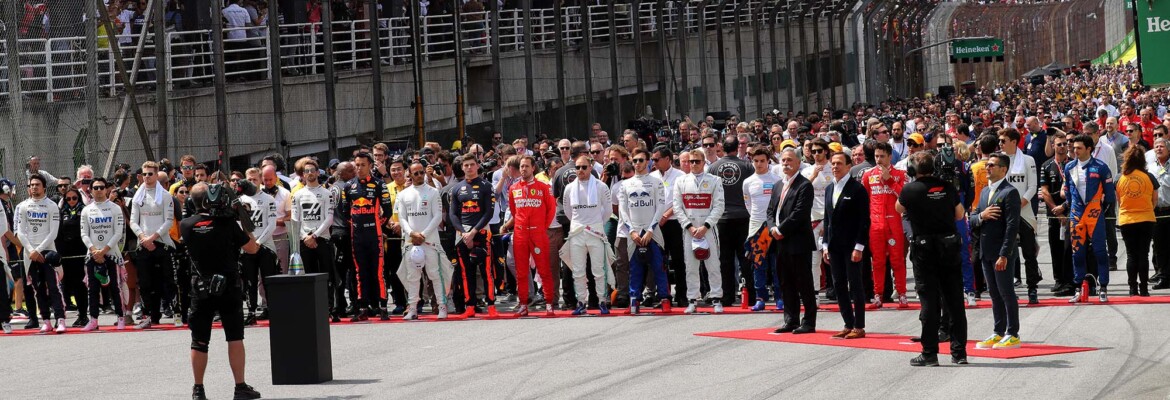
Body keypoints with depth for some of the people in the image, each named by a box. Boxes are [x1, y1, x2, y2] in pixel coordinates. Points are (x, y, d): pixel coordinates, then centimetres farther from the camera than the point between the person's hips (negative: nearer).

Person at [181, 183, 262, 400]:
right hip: (229, 287, -2)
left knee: (199, 341, 8)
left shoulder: (186, 225, -5)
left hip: (202, 288, 2)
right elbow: (252, 248, -3)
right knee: (235, 337, 3)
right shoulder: (227, 223, -11)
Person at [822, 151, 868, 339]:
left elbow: (864, 220, -10)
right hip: (834, 246, 7)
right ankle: (849, 325, 13)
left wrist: (859, 246, -16)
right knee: (839, 286, 7)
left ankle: (859, 327, 0)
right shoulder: (829, 189, 15)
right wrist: (825, 244, 11)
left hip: (852, 246, -7)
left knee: (855, 286, -3)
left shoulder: (857, 189, -7)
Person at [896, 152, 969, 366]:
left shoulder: (910, 190, -7)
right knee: (955, 301, 8)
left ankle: (929, 353, 0)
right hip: (950, 246, 3)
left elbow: (899, 208, 13)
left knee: (929, 302, 0)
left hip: (924, 249, -3)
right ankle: (959, 351, 10)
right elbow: (960, 214, 12)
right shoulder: (947, 187, 0)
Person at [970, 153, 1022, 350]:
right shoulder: (985, 191, 16)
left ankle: (1012, 335, 4)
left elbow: (1012, 226, -17)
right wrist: (981, 216, -8)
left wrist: (1004, 255, -21)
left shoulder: (1010, 192, -11)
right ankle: (999, 333, 18)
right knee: (994, 294, 12)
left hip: (1002, 252, -8)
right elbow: (973, 218, 17)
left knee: (1007, 293, -2)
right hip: (986, 252, 8)